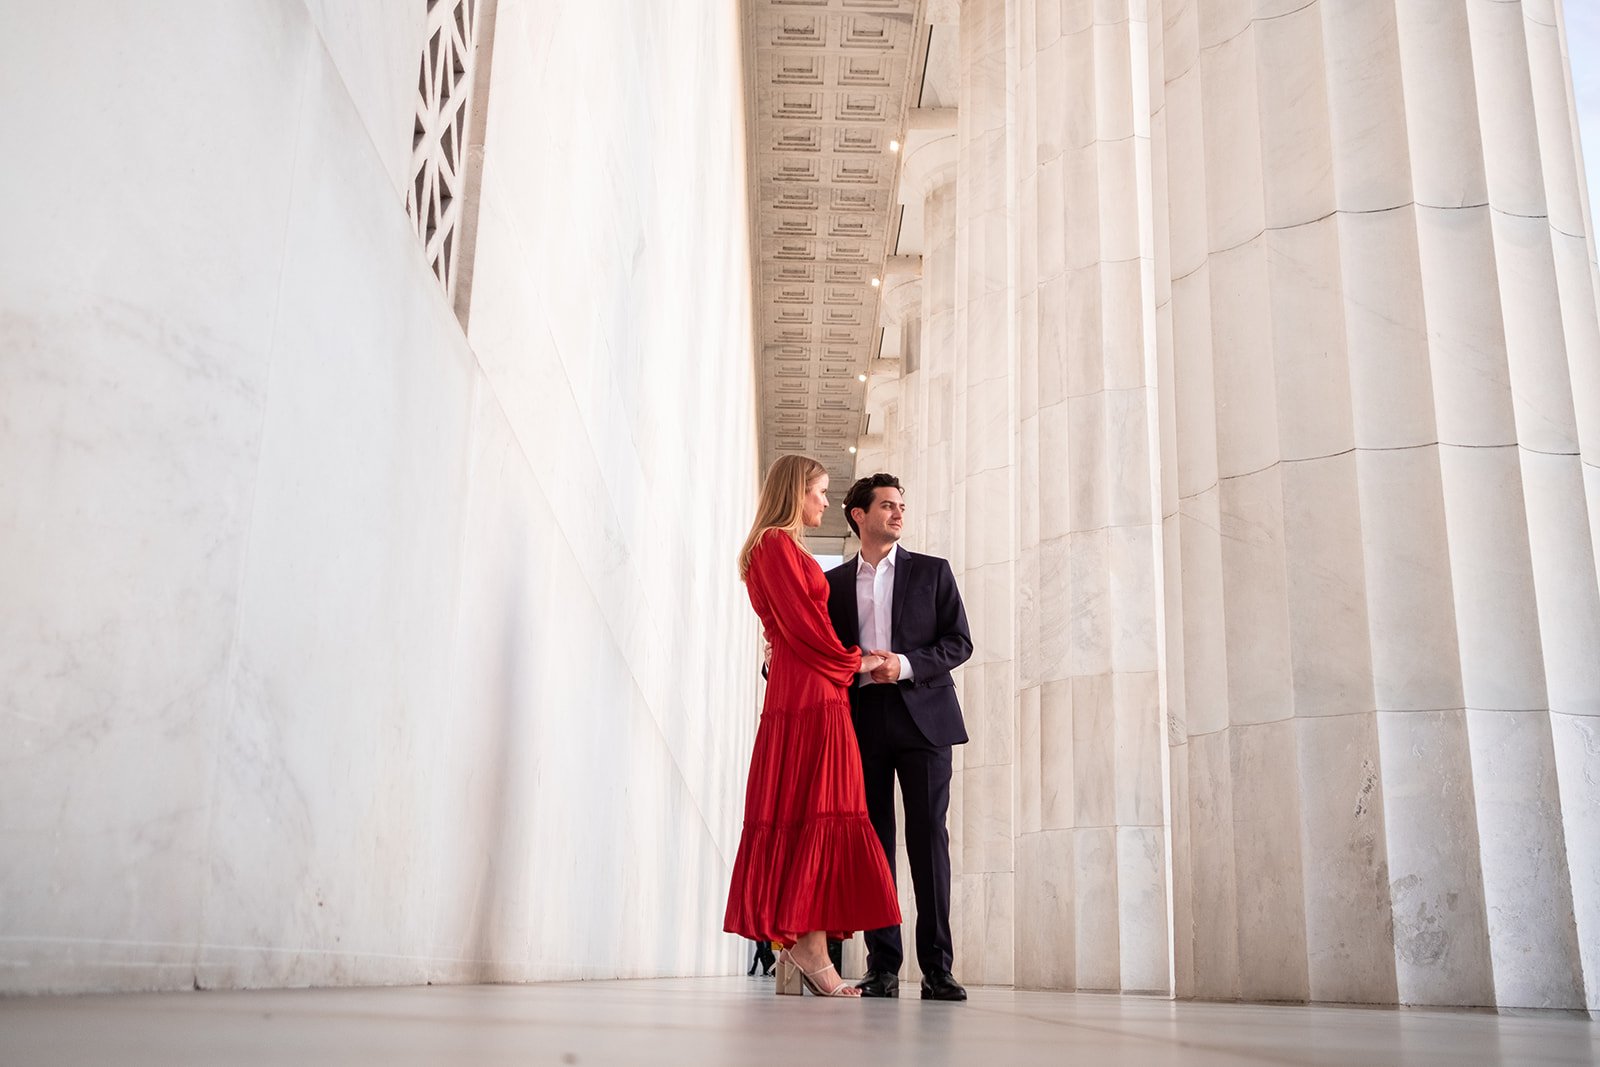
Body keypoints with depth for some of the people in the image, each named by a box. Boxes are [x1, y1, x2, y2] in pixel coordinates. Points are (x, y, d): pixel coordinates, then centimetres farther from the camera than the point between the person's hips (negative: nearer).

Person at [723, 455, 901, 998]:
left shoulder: (784, 549, 23)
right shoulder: (777, 544, -6)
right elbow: (804, 623, -12)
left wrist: (847, 662, 12)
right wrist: (853, 661, 0)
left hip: (803, 693, 9)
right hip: (810, 694, -9)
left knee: (799, 817, 5)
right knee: (816, 813, -11)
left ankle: (794, 956, 6)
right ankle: (810, 948, -12)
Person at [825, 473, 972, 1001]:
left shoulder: (932, 571, 10)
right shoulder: (834, 582, 14)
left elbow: (959, 641, 3)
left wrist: (906, 665, -11)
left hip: (922, 717, -1)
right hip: (863, 720, 1)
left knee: (928, 835, -6)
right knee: (874, 839, 1)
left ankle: (937, 966, -3)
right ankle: (883, 966, 5)